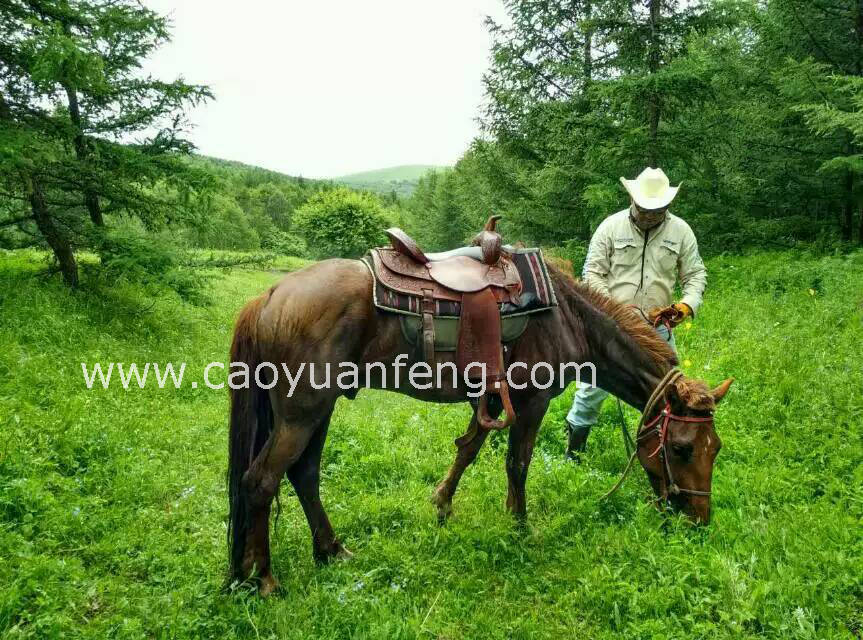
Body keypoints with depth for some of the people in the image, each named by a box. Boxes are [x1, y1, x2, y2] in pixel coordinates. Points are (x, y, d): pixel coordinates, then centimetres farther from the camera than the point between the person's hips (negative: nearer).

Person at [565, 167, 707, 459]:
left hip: (658, 327, 2)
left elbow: (696, 275, 6)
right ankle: (574, 450, 23)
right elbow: (592, 272, -4)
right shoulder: (611, 226, -4)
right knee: (594, 386, 4)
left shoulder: (681, 231, 2)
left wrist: (686, 305, -13)